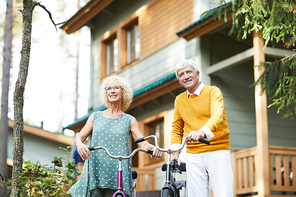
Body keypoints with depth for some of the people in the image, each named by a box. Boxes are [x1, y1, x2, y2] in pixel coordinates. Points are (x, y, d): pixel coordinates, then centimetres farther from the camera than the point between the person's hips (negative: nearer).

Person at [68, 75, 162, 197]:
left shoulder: (129, 120, 10)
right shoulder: (95, 117, 14)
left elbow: (142, 143, 3)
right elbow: (79, 137, 11)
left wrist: (153, 148, -20)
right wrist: (80, 145, -13)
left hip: (118, 174, -1)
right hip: (95, 171, 1)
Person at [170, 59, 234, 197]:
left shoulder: (213, 91, 0)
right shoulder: (179, 100, 14)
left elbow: (218, 115, -18)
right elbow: (176, 128, 22)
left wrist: (203, 131, -37)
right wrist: (175, 151, 7)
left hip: (217, 152, -3)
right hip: (193, 156, 4)